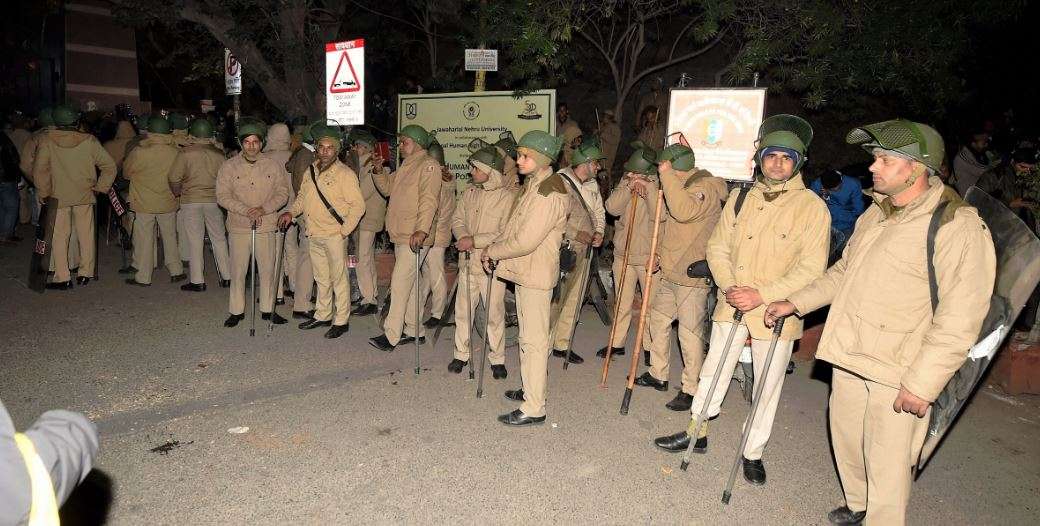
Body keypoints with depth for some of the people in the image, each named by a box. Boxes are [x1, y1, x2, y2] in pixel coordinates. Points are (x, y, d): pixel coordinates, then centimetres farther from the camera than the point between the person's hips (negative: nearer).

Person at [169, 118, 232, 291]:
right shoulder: (218, 154, 0)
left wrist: (177, 193, 11)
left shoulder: (185, 153, -7)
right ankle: (226, 277, 16)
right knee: (219, 239, 12)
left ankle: (197, 281, 5)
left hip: (191, 200, -2)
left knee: (194, 241, 3)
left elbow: (175, 179, -7)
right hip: (214, 200, 3)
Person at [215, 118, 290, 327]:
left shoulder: (272, 166, 4)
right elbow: (223, 196, -4)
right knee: (238, 271, 5)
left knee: (267, 269, 6)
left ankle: (268, 309, 20)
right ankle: (236, 311, 18)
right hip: (238, 227, -1)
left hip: (266, 226, 1)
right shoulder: (228, 167, 1)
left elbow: (283, 193, 2)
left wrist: (264, 209, -13)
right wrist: (246, 211, -16)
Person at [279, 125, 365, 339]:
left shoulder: (345, 174, -9)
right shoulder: (311, 171, 12)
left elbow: (358, 205, -11)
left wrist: (345, 230, -14)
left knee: (339, 278, 1)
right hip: (314, 234, 7)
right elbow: (302, 197, 23)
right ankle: (323, 315, 29)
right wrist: (291, 212, 6)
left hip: (334, 235, -7)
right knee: (321, 278, 17)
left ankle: (341, 320, 10)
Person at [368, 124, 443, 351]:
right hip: (400, 236, 10)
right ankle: (414, 330, 22)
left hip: (415, 237, -10)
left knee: (400, 282, -11)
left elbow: (428, 201, -20)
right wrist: (379, 171, 9)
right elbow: (387, 187, 27)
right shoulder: (405, 167, 20)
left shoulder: (428, 166, -9)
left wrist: (422, 230, -30)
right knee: (408, 283, 13)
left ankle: (391, 335, -7)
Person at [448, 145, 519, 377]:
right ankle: (461, 354, 27)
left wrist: (474, 241, -19)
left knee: (495, 313, 4)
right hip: (468, 262, 6)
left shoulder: (509, 196, -13)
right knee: (463, 310, 11)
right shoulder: (471, 192, 7)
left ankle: (497, 359, 19)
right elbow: (457, 218, 13)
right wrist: (463, 236, -8)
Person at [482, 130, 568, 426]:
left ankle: (534, 408, 4)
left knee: (534, 341, -4)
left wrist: (491, 251, -10)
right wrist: (495, 249, 2)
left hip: (537, 274, -10)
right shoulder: (533, 185, 11)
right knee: (528, 337, 19)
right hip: (524, 270, 10)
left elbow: (525, 241, -23)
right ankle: (531, 390, 34)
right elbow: (514, 228, 16)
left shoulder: (549, 194, -20)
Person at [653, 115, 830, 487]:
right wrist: (729, 286, -10)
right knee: (712, 372, 14)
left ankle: (753, 453, 28)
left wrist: (762, 294, -21)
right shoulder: (740, 198, 3)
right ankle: (698, 433, 33)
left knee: (767, 387, 10)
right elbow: (718, 248, 6)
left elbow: (811, 269, -14)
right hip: (731, 306, 4)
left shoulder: (812, 207, -10)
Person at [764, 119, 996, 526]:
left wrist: (922, 384, -21)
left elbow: (959, 321, -19)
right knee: (846, 443, 22)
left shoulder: (960, 227, -16)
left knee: (887, 465, 2)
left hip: (898, 374, -8)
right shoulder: (876, 213, 10)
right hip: (849, 357, 8)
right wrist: (795, 302, 15)